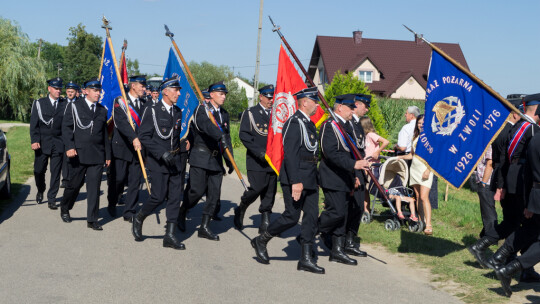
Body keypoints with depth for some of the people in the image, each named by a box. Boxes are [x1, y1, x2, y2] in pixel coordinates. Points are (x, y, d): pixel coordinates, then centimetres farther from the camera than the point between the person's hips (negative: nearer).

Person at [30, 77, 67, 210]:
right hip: (42, 143, 0)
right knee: (39, 170, 5)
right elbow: (34, 124, 1)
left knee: (56, 173, -1)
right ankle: (40, 191, 33)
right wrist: (34, 141, -9)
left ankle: (51, 199, 7)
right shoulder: (39, 103, 6)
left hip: (58, 144, 0)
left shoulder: (65, 104, 7)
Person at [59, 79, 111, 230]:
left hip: (97, 155, 3)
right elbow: (66, 128, -2)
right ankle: (64, 209, 32)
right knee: (75, 184, 7)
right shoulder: (74, 107, 3)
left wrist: (108, 155, 13)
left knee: (94, 187, -1)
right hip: (78, 154, -2)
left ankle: (92, 220, 3)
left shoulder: (102, 110, 14)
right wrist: (69, 147, -14)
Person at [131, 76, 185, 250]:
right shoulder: (152, 111, -7)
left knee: (175, 198, 1)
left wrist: (178, 152, 14)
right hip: (158, 162, -6)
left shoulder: (178, 112, 12)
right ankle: (138, 219, 19)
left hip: (174, 162, 6)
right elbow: (143, 136, -12)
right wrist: (162, 153, -19)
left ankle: (170, 235, 6)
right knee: (159, 197, -9)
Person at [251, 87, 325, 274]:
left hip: (310, 180, 9)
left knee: (312, 216, 5)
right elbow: (290, 154, -21)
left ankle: (306, 259, 8)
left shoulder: (309, 124, 17)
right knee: (292, 216, -5)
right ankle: (261, 241, 15)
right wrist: (296, 182, -25)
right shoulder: (294, 123, -14)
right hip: (296, 178, -9)